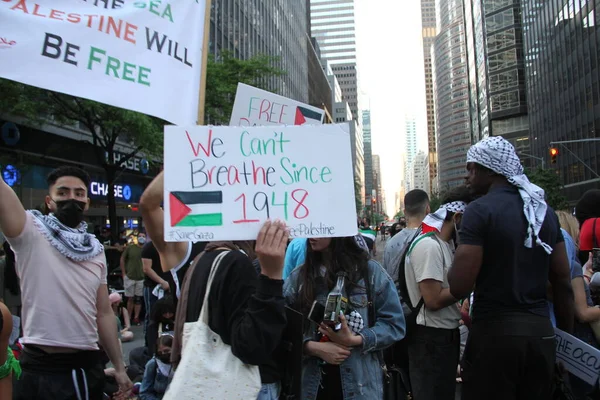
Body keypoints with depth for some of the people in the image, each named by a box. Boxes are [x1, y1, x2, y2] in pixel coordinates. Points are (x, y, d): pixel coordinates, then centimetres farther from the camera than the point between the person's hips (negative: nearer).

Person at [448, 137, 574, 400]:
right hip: (542, 331, 6)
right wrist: (566, 335, 16)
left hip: (495, 331, -6)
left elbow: (459, 288, -18)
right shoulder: (545, 210, 7)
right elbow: (564, 283, 8)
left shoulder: (481, 210, -12)